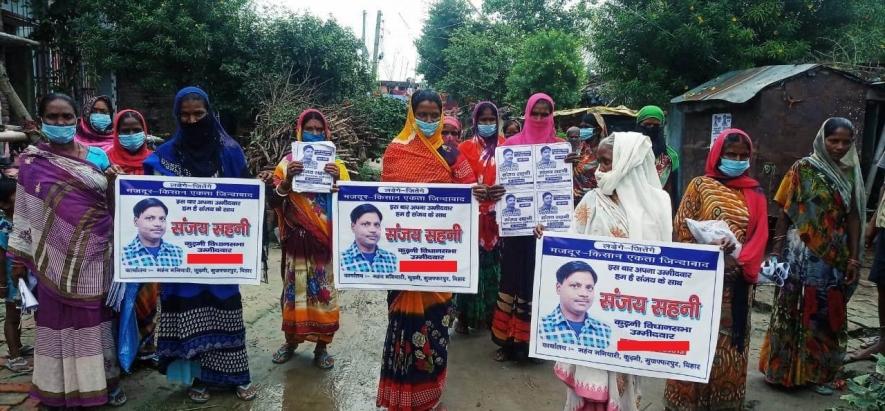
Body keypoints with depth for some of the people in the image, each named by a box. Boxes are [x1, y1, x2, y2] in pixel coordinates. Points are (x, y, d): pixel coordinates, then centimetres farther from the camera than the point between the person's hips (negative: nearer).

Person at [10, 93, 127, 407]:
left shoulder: (96, 156, 5)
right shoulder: (31, 161, 1)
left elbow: (113, 205, 11)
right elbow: (24, 211, 2)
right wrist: (19, 256, 2)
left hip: (94, 254, 1)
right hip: (56, 256, -1)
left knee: (96, 315, 8)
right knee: (58, 316, 5)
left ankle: (103, 379, 18)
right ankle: (62, 386, 18)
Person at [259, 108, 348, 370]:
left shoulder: (335, 165, 6)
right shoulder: (288, 162, 6)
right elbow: (274, 202, -1)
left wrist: (337, 181, -19)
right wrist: (287, 180, -18)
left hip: (326, 240, 0)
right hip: (297, 239, 0)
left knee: (324, 290, 3)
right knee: (295, 288, 5)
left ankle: (322, 346, 14)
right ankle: (291, 340, 23)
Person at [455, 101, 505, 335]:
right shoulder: (465, 148, 2)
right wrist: (475, 192, -22)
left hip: (498, 216, 2)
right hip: (472, 215, -2)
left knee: (495, 264, 5)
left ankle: (493, 314, 19)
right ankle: (465, 316, 10)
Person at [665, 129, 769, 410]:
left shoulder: (755, 193, 10)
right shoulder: (700, 185, 0)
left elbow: (760, 236, 2)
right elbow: (681, 228, -5)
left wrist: (741, 260, -16)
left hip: (737, 283, 3)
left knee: (731, 341, 10)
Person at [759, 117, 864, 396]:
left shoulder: (851, 173, 7)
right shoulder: (803, 169, -3)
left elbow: (853, 218, 6)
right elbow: (785, 212, -3)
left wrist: (853, 258, 1)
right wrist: (776, 250, -8)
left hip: (834, 256, 4)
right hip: (802, 253, -3)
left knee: (828, 315, 9)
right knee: (794, 311, 4)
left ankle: (818, 372, 22)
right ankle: (784, 370, 16)